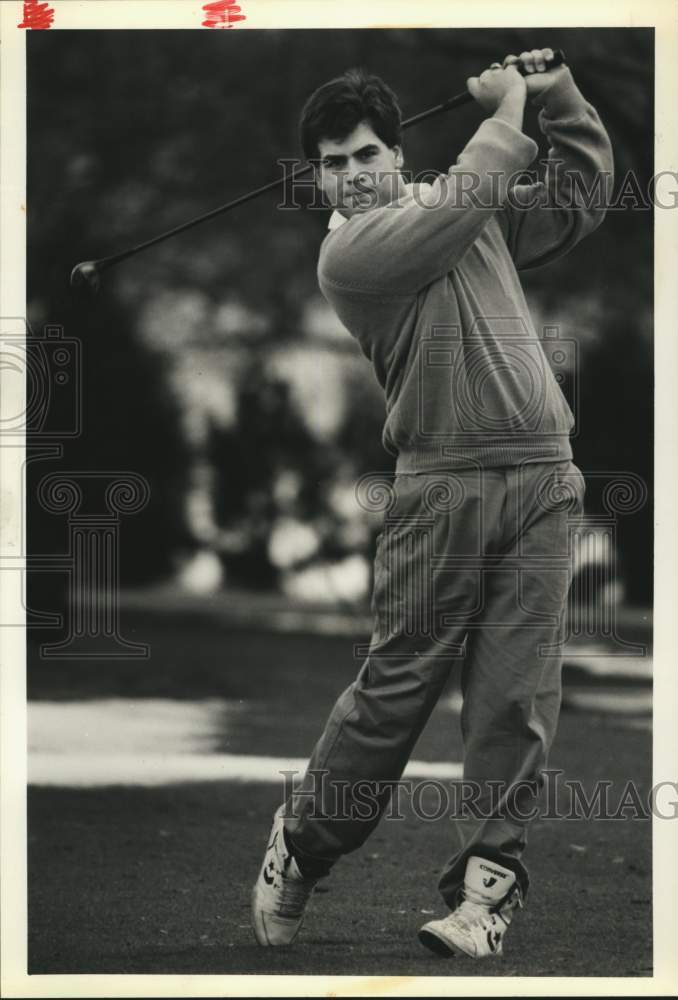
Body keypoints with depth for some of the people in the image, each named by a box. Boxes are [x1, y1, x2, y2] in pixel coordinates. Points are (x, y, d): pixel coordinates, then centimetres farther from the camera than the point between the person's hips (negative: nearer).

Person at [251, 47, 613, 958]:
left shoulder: (480, 217, 18)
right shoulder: (346, 251, -2)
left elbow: (581, 198, 25)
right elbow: (461, 203, -11)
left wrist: (561, 99, 15)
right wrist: (509, 116, 2)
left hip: (543, 480, 4)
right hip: (442, 484, -4)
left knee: (517, 696, -3)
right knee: (398, 684, -1)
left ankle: (488, 881, 0)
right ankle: (301, 847, 16)